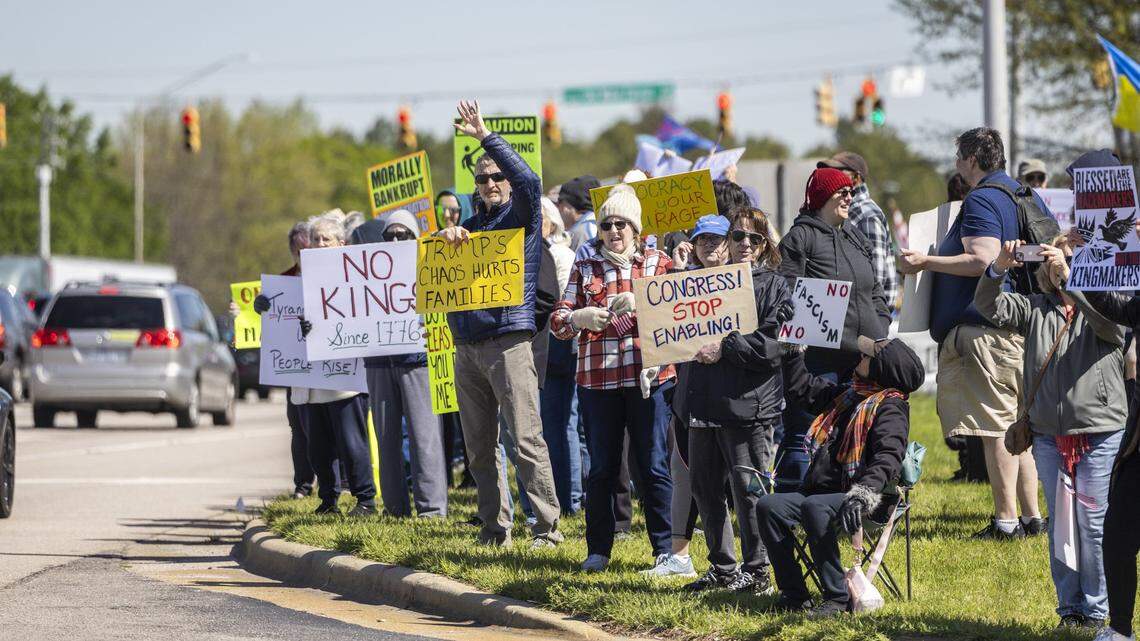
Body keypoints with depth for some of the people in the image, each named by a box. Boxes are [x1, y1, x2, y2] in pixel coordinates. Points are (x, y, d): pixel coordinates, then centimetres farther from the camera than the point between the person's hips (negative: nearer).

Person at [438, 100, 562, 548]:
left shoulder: (521, 215, 2)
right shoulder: (475, 221, 20)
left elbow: (529, 181, -18)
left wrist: (486, 137, -19)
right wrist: (448, 234, -7)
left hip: (508, 340, -7)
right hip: (466, 346, 7)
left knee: (527, 439, -11)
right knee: (479, 447, 7)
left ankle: (548, 527, -11)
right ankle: (494, 527, 13)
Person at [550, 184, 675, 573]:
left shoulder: (658, 263, 9)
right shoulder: (585, 269, 13)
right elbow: (558, 321, 6)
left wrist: (641, 304, -18)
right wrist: (580, 318, -16)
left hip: (648, 376, -1)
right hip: (597, 379, 2)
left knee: (654, 467, -1)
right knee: (601, 468, 5)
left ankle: (665, 550, 6)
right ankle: (598, 551, 13)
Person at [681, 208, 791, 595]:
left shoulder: (774, 287, 0)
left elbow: (774, 345, -12)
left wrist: (724, 349, -15)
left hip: (749, 404, -6)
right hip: (706, 400, 6)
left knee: (747, 489, -4)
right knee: (705, 487, 10)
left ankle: (756, 573, 4)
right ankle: (722, 569, 21)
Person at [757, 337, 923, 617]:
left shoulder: (889, 408, -9)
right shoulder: (847, 395, 19)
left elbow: (888, 457, -25)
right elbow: (802, 385, 36)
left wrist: (862, 496, -39)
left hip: (872, 500, -8)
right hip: (823, 492, 8)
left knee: (814, 507, -35)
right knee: (768, 506, -12)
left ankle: (838, 597, -31)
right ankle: (793, 594, -11)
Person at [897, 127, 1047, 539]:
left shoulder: (981, 200, -12)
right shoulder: (1029, 197, 16)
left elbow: (983, 260, -24)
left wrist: (926, 262, -16)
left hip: (985, 329, -10)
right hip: (1024, 327, 10)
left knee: (994, 427, -7)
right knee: (1017, 424, 14)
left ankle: (1006, 520, -8)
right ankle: (1032, 516, 16)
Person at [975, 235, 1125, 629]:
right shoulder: (1036, 309, 10)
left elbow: (1108, 319, -23)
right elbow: (990, 307, 0)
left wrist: (1069, 276, -32)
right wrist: (998, 270, -20)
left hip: (1100, 435, -4)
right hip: (1049, 435, 4)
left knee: (1093, 523, 0)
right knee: (1060, 523, 9)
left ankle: (1096, 609, 9)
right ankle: (1069, 607, 17)